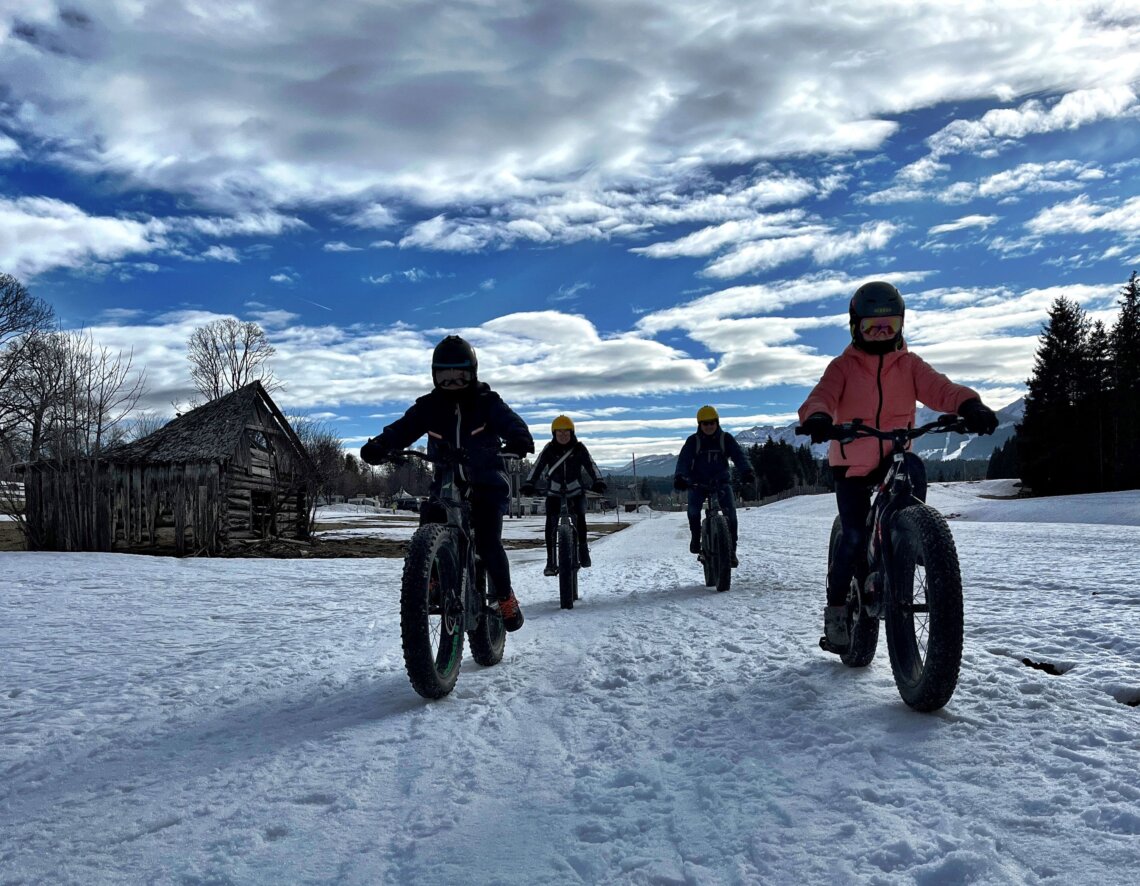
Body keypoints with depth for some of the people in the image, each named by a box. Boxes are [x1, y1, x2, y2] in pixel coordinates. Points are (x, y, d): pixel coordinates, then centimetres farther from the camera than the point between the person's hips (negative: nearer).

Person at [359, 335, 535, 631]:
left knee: (488, 541, -19)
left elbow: (511, 423, -21)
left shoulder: (487, 402, -5)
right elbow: (403, 428, -12)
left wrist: (519, 440, -46)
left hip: (487, 485, -3)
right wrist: (380, 446, -33)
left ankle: (506, 597, 2)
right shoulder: (429, 406, 1)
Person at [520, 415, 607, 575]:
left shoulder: (579, 448, -3)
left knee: (579, 518, -24)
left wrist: (598, 482, -29)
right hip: (554, 493, 0)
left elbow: (590, 465, -11)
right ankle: (551, 561, -13)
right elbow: (538, 467, -12)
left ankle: (583, 549, -2)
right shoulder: (549, 449, -3)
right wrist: (528, 484, -27)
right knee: (551, 522, -17)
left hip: (576, 492, 0)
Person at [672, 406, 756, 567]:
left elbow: (739, 455, -14)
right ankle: (695, 537, -3)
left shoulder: (726, 438, -2)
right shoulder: (693, 441, -5)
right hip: (698, 482, -1)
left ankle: (731, 550, -8)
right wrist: (679, 477, -38)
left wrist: (747, 471, -35)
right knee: (693, 507, -28)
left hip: (721, 481, 1)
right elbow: (684, 459, -17)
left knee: (730, 510, -19)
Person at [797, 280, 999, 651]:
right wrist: (817, 416, -46)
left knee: (915, 470, -33)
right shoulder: (843, 366, -3)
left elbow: (938, 388, -15)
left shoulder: (910, 364, 3)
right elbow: (823, 395, -21)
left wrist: (969, 404, -37)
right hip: (852, 462, -2)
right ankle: (836, 607, 9)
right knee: (854, 535, -11)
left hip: (895, 456, 2)